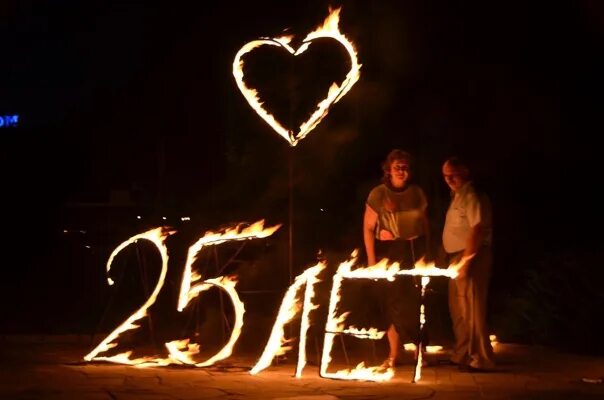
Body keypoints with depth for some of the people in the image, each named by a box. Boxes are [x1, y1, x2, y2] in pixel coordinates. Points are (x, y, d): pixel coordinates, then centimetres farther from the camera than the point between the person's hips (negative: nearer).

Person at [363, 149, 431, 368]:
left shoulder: (417, 192, 7)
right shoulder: (378, 194, -3)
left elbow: (425, 224, 13)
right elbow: (368, 229, -3)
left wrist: (427, 250, 7)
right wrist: (371, 260, -9)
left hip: (416, 250, 3)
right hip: (389, 251, -3)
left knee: (417, 301, 2)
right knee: (394, 302, -1)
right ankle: (393, 354, 7)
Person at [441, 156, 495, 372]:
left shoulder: (472, 197, -12)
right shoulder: (457, 197, 19)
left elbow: (478, 230, -21)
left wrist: (465, 261, -25)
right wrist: (453, 260, 14)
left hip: (471, 257, -10)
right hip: (457, 258, 10)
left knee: (471, 309, -9)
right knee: (457, 309, 15)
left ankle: (479, 359, -6)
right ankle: (462, 355, 24)